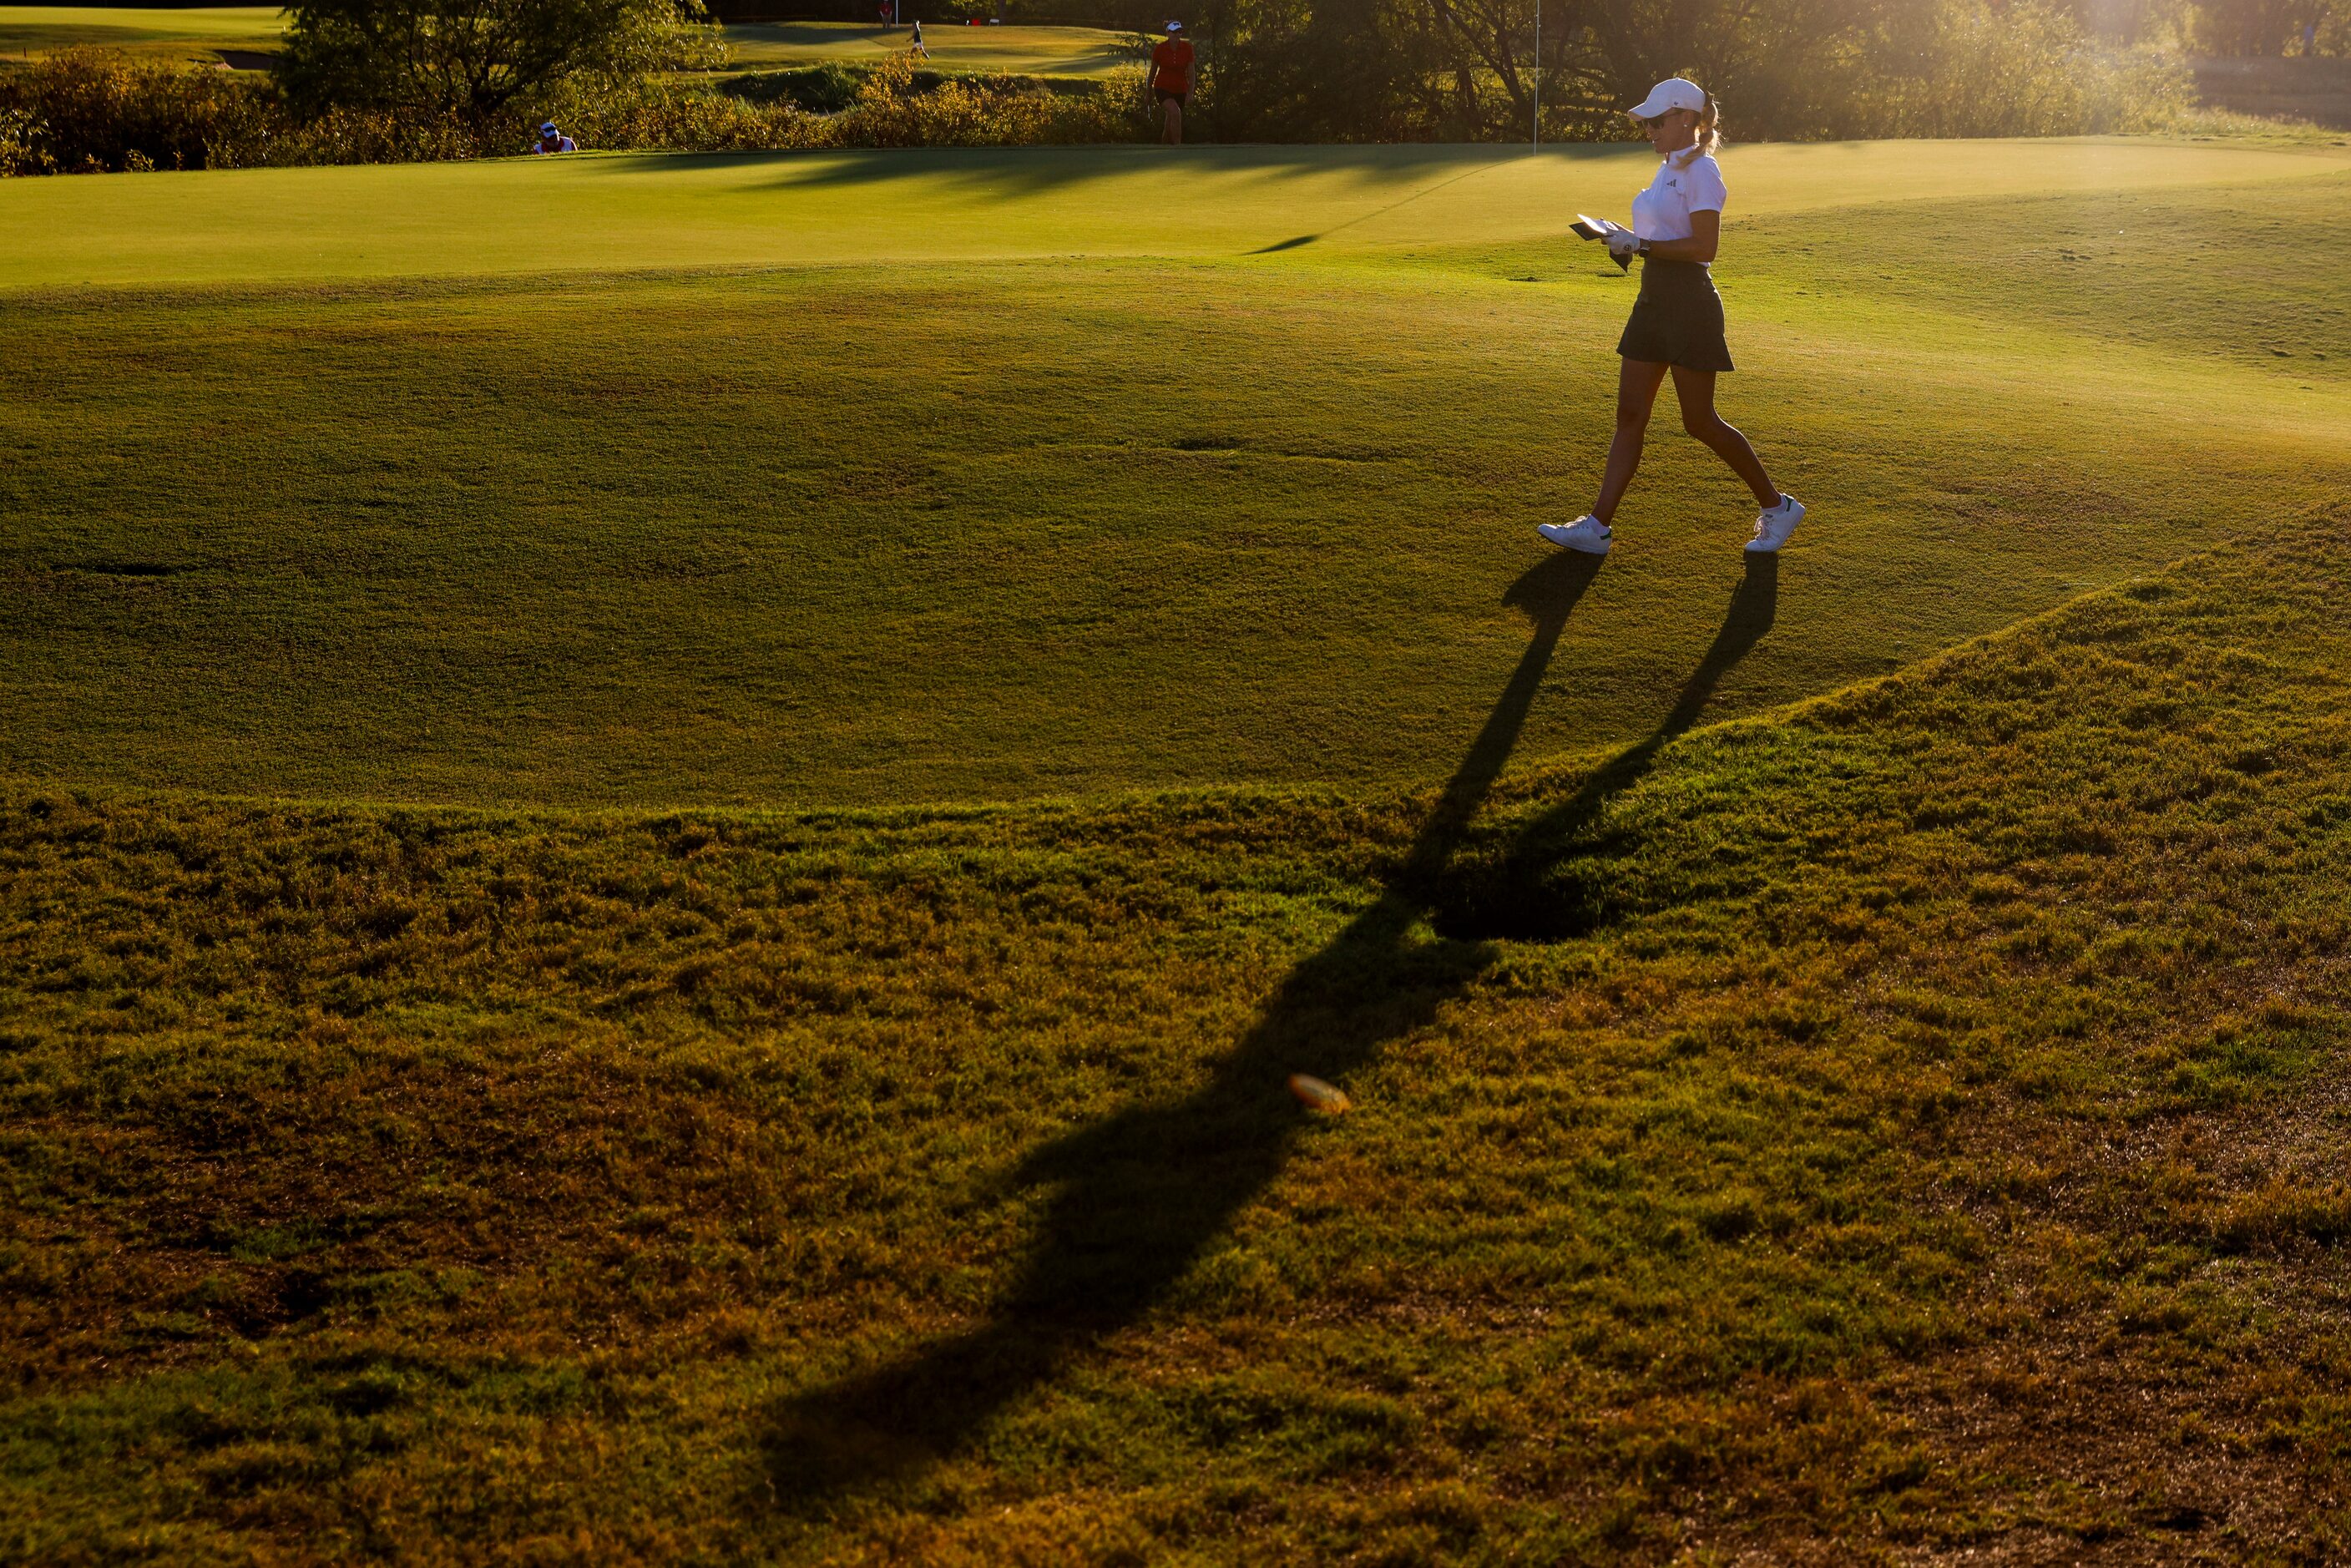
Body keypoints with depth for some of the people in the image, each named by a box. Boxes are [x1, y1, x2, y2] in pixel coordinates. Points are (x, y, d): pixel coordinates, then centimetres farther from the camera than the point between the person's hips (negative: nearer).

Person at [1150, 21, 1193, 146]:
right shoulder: (1160, 48, -10)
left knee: (1169, 126, 10)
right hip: (1163, 88, -3)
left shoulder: (1187, 48, -6)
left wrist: (1190, 93, -14)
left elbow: (1191, 72, -3)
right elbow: (1153, 70, 4)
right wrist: (1149, 92, 12)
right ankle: (1177, 145, -28)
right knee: (1175, 113, -30)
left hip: (1180, 90, 3)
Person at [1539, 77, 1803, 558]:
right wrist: (1627, 242, 8)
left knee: (1700, 421, -2)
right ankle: (1597, 526, 3)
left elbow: (1704, 246, -21)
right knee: (1630, 414, 4)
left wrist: (1641, 245, -20)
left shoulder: (1700, 170, -13)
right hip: (1655, 300, 9)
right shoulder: (1668, 169, 16)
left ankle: (1776, 507, 14)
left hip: (1689, 303, -9)